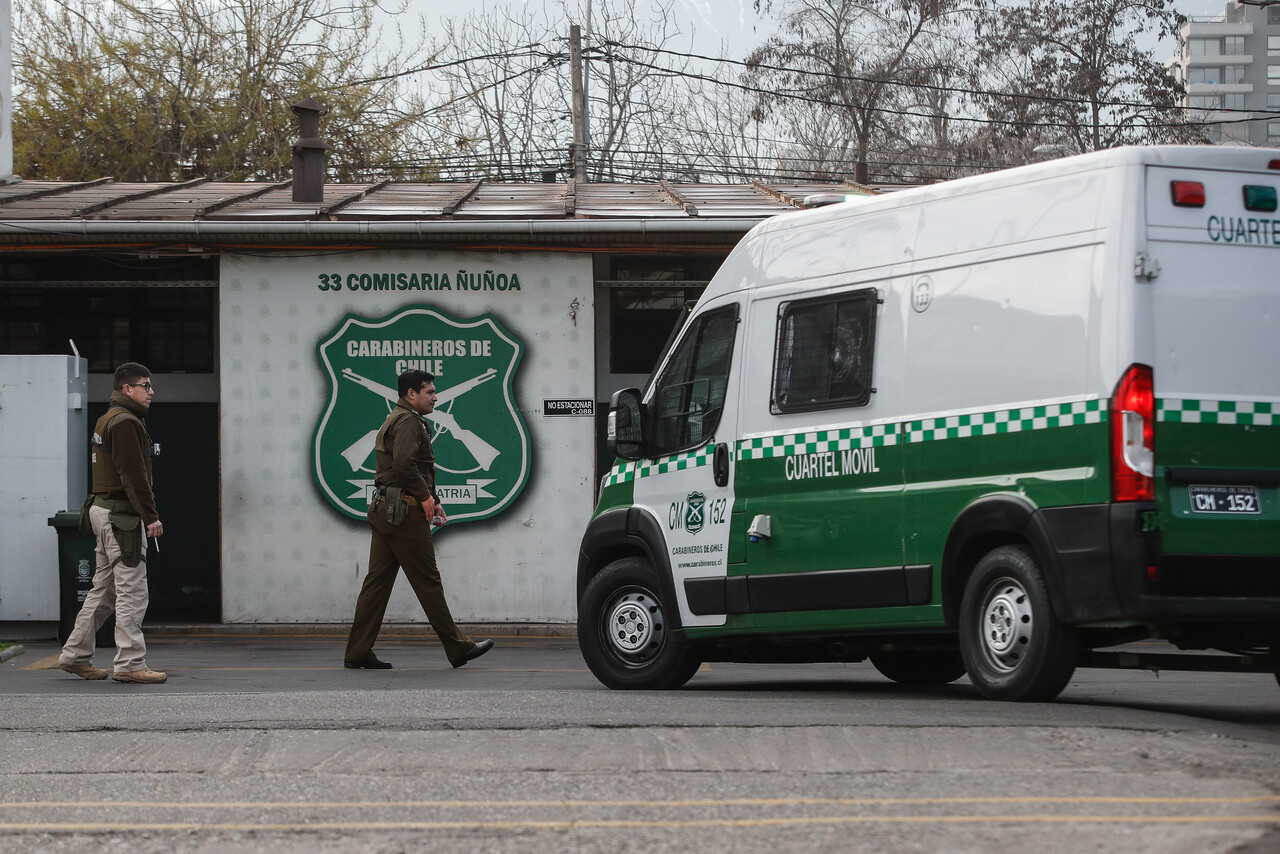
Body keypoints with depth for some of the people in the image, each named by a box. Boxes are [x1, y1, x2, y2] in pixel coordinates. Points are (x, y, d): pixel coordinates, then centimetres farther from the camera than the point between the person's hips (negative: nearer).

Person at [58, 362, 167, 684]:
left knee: (103, 590, 15)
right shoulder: (125, 422, -14)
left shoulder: (107, 420, 20)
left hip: (104, 511, 11)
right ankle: (130, 664, -9)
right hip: (122, 513, -11)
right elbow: (133, 475, -20)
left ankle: (75, 655, 20)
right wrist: (150, 516, -20)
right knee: (132, 591, -9)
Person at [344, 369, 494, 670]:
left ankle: (358, 653, 5)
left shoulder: (394, 420, 24)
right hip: (405, 511, -10)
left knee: (377, 581, 7)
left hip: (383, 510, 10)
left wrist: (432, 500, 15)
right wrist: (426, 497, -13)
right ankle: (458, 648, 1)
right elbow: (404, 465, -23)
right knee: (428, 582, -4)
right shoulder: (408, 421, -10)